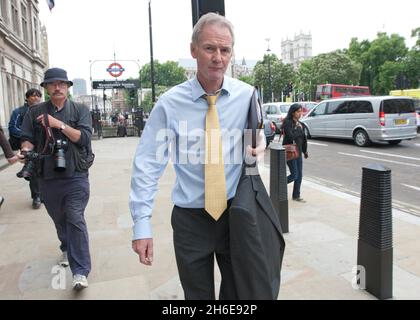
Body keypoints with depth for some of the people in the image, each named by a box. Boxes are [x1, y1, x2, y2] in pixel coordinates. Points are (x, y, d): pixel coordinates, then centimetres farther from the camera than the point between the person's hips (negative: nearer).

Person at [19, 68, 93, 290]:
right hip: (48, 178, 3)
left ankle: (80, 272, -4)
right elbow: (27, 138, 3)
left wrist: (59, 124, -18)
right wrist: (26, 150, -19)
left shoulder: (80, 110, 1)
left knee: (75, 220, -8)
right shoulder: (35, 112, 7)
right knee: (59, 219, 19)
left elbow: (84, 138, -10)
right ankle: (67, 249, 46)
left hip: (75, 177, -3)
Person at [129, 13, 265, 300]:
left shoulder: (247, 95, -4)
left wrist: (260, 142, -9)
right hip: (190, 218, -1)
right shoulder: (170, 102, -10)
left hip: (235, 212, 2)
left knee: (238, 292, 20)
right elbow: (147, 164, -10)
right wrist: (142, 224, -14)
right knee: (197, 294, 19)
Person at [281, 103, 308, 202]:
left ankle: (296, 196, 19)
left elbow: (303, 138, 16)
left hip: (298, 152, 7)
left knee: (299, 175, 8)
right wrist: (299, 129, -12)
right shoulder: (287, 122, -12)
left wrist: (305, 151, 16)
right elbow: (291, 136, -24)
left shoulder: (299, 124, 10)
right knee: (294, 175, -7)